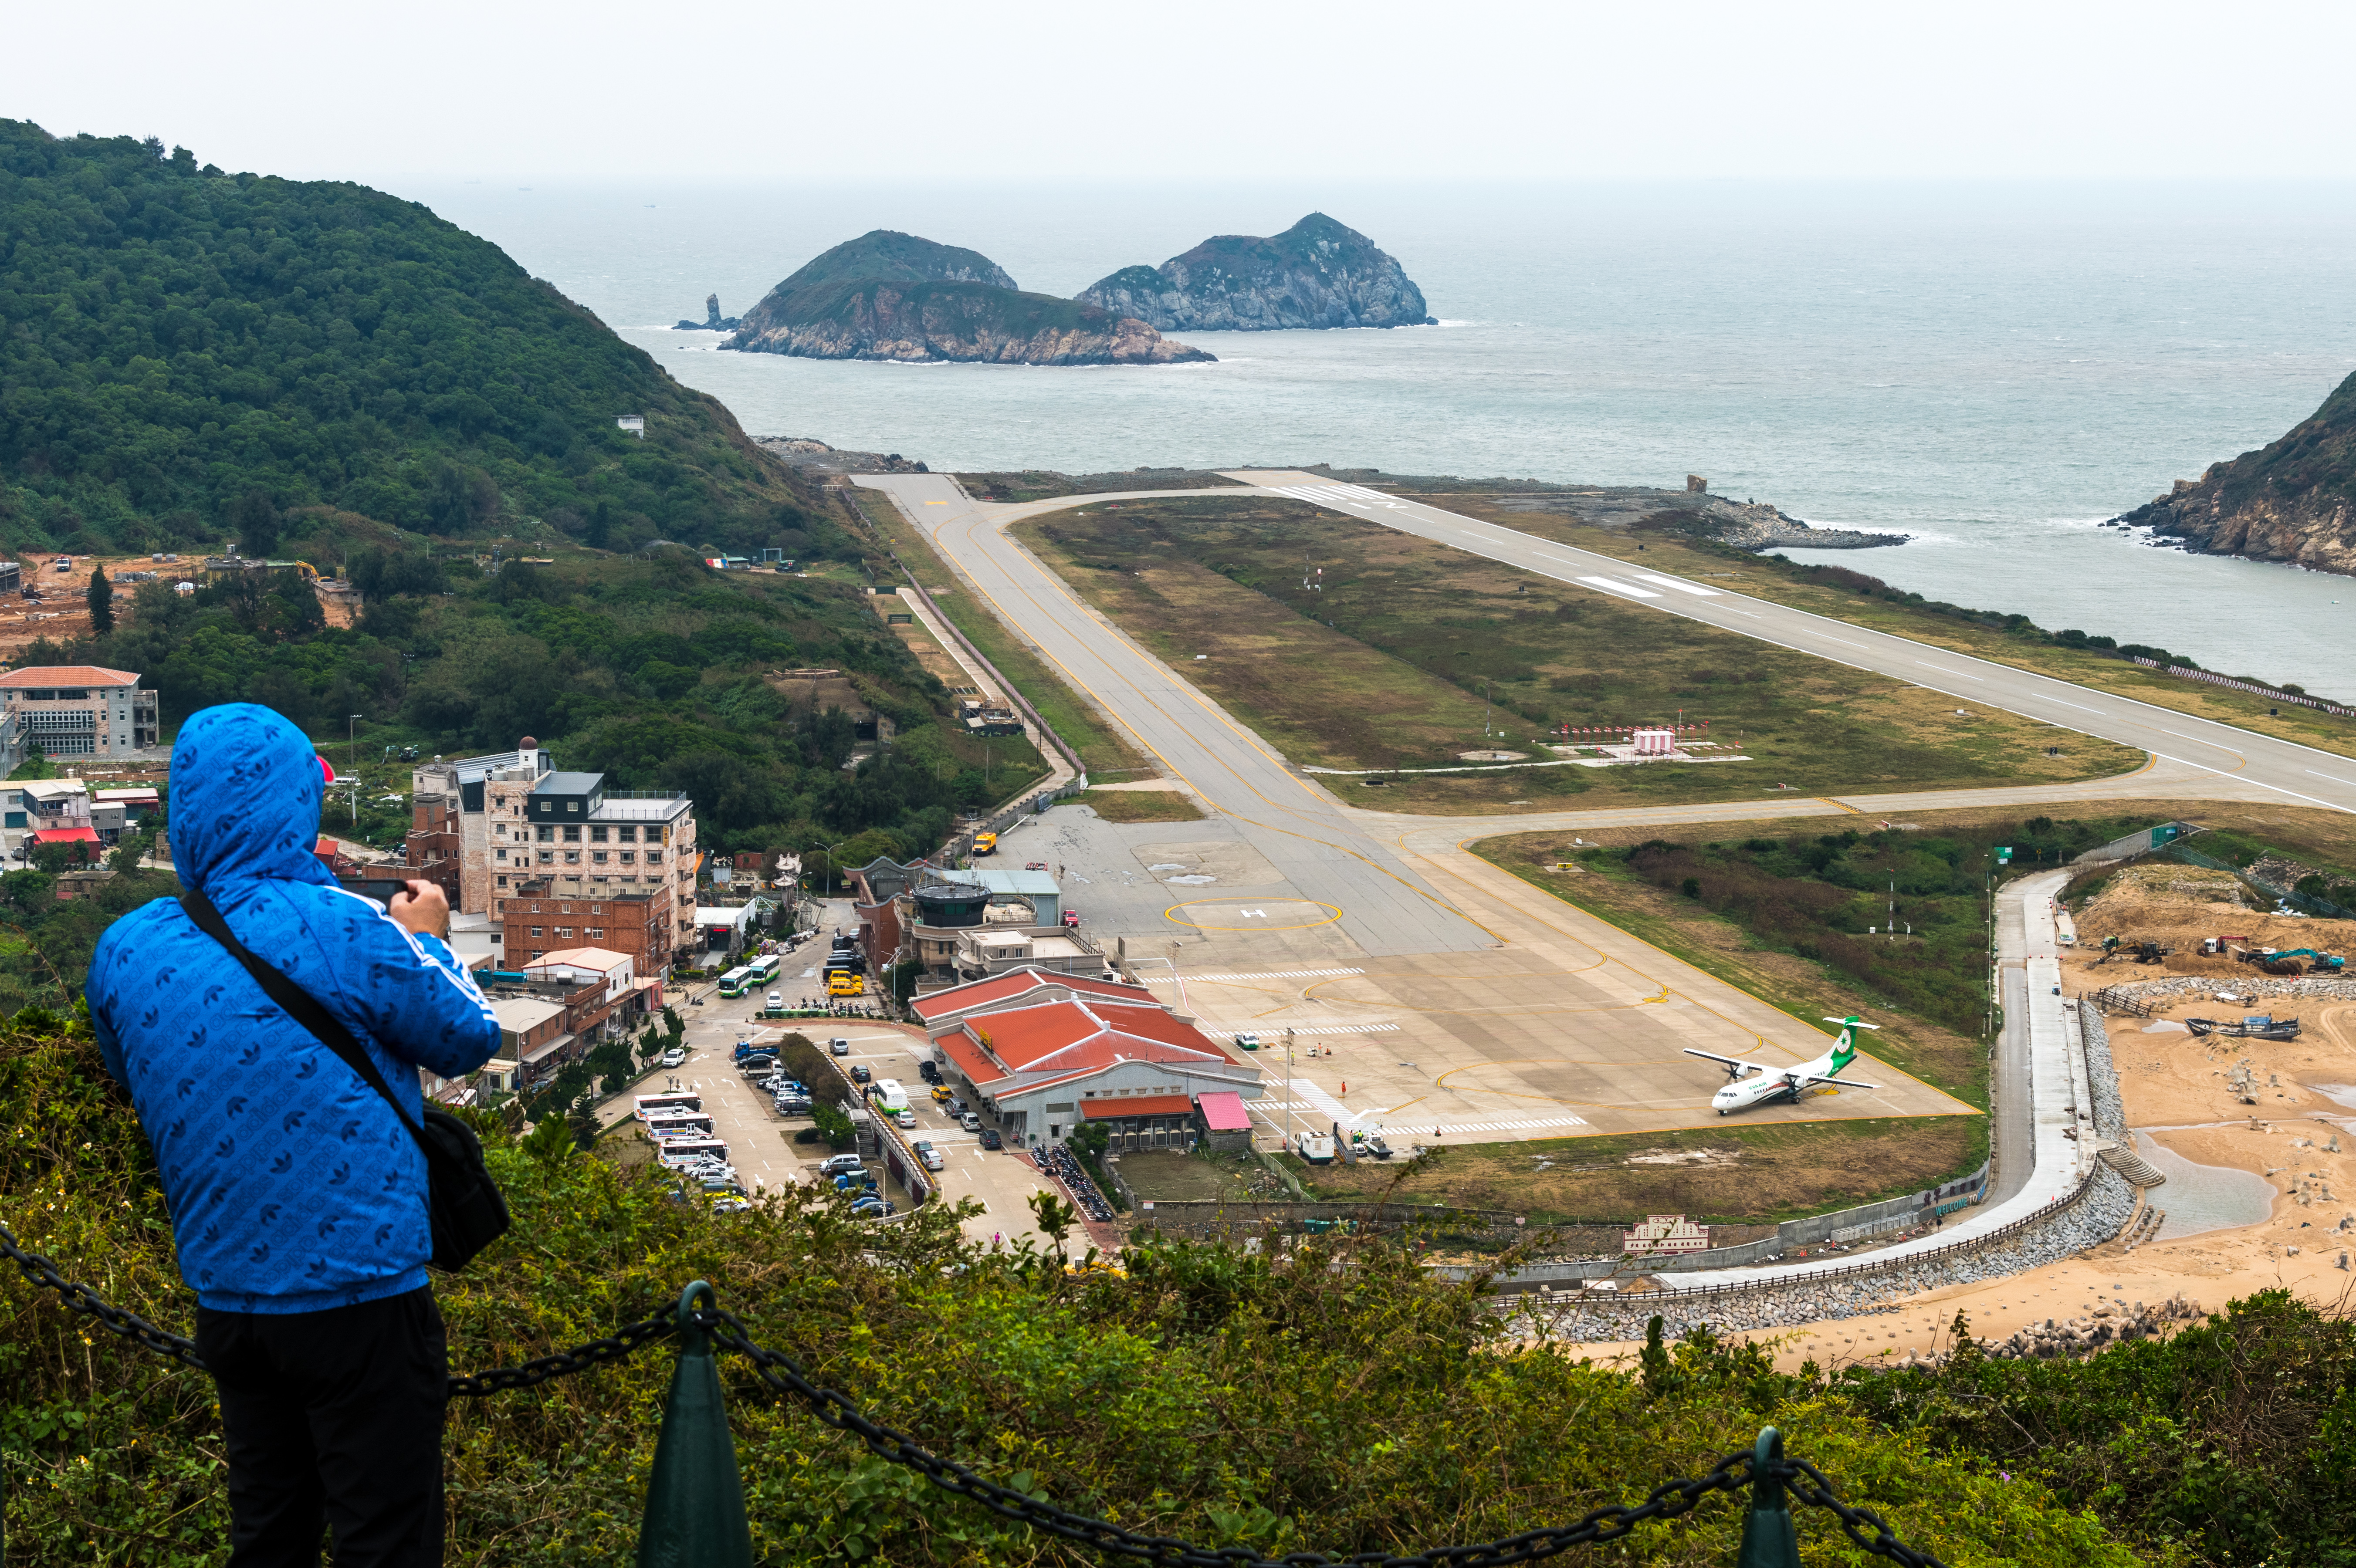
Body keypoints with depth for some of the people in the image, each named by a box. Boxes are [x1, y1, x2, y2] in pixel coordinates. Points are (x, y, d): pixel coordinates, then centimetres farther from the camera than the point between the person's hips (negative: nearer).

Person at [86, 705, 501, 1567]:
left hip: (226, 1297, 6)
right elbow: (470, 1039, -3)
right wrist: (427, 941, 15)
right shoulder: (343, 929, -17)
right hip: (357, 1294, -6)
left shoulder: (125, 949, -1)